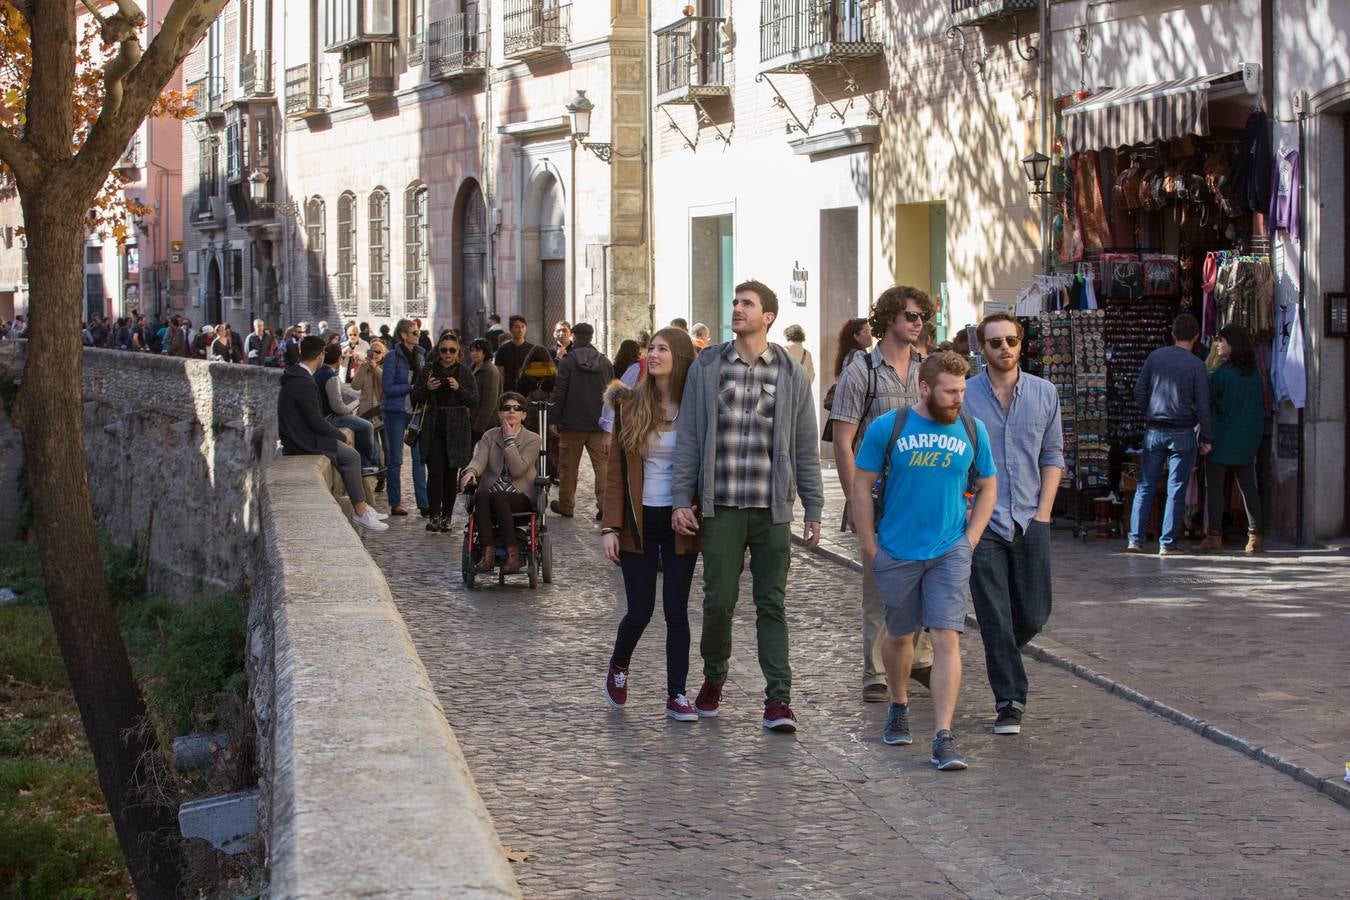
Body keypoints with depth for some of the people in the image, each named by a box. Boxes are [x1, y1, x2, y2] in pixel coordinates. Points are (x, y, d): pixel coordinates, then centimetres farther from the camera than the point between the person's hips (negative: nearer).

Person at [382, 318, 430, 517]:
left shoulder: (421, 355, 9)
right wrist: (412, 388, -18)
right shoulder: (393, 357, -8)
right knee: (395, 459, 3)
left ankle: (423, 504, -1)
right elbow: (388, 388, -12)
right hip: (396, 412, -5)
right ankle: (395, 504, 11)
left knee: (420, 456, -1)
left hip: (416, 411, 5)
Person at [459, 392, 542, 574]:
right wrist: (471, 471, -27)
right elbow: (478, 460, -4)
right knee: (482, 495, -33)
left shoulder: (532, 439, 5)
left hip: (521, 497, -2)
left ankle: (513, 553, -34)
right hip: (493, 493, 2)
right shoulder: (490, 436, 15)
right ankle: (488, 553, -41)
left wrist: (510, 440, -7)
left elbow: (517, 470, -10)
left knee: (497, 497, -35)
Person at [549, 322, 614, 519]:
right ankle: (605, 505, -7)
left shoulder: (567, 362, -8)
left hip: (572, 423, -3)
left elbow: (559, 393, -10)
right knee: (602, 465, 2)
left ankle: (566, 505, 15)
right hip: (599, 423, 3)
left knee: (568, 466, 8)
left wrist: (553, 419, -3)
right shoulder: (605, 362, 6)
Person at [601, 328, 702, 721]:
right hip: (640, 522, 0)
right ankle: (618, 667, 30)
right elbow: (616, 471, 1)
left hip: (681, 523, 0)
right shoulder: (632, 405, 0)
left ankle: (677, 695, 13)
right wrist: (610, 526, -5)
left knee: (676, 611, 2)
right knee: (640, 611, 0)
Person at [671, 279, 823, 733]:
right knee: (719, 600, 3)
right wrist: (681, 499, -1)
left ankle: (778, 698, 2)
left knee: (771, 604, 1)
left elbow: (805, 447, 7)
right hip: (721, 508, 0)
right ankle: (714, 678, 25)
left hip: (772, 509, 0)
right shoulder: (707, 368, 5)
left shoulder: (791, 375, 5)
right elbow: (689, 438, 5)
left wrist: (813, 510, 4)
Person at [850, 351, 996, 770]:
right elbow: (862, 486, 0)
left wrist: (970, 541, 3)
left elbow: (987, 488, 12)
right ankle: (899, 706, 42)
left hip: (950, 552, 0)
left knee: (946, 639, -11)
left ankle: (943, 737, -13)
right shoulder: (887, 428, -6)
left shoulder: (972, 430, 1)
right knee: (899, 635, 15)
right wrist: (868, 546, -1)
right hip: (897, 552, 0)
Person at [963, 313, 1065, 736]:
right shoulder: (964, 395, -1)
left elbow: (1052, 455, 11)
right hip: (982, 523, -2)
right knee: (996, 620, -2)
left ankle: (1002, 659, 37)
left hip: (1031, 522, 3)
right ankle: (1010, 702, 6)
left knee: (1033, 616, 7)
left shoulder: (1044, 393, 7)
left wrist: (1044, 509, 1)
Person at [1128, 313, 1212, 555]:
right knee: (1176, 489, 3)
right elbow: (1202, 405, -6)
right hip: (1182, 433, -3)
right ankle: (1168, 543, 3)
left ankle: (1135, 539, 2)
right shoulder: (1196, 365, -6)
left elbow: (1139, 391, 3)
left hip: (1153, 431, 3)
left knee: (1145, 485, 8)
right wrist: (1206, 439, 2)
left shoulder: (1155, 356, 3)